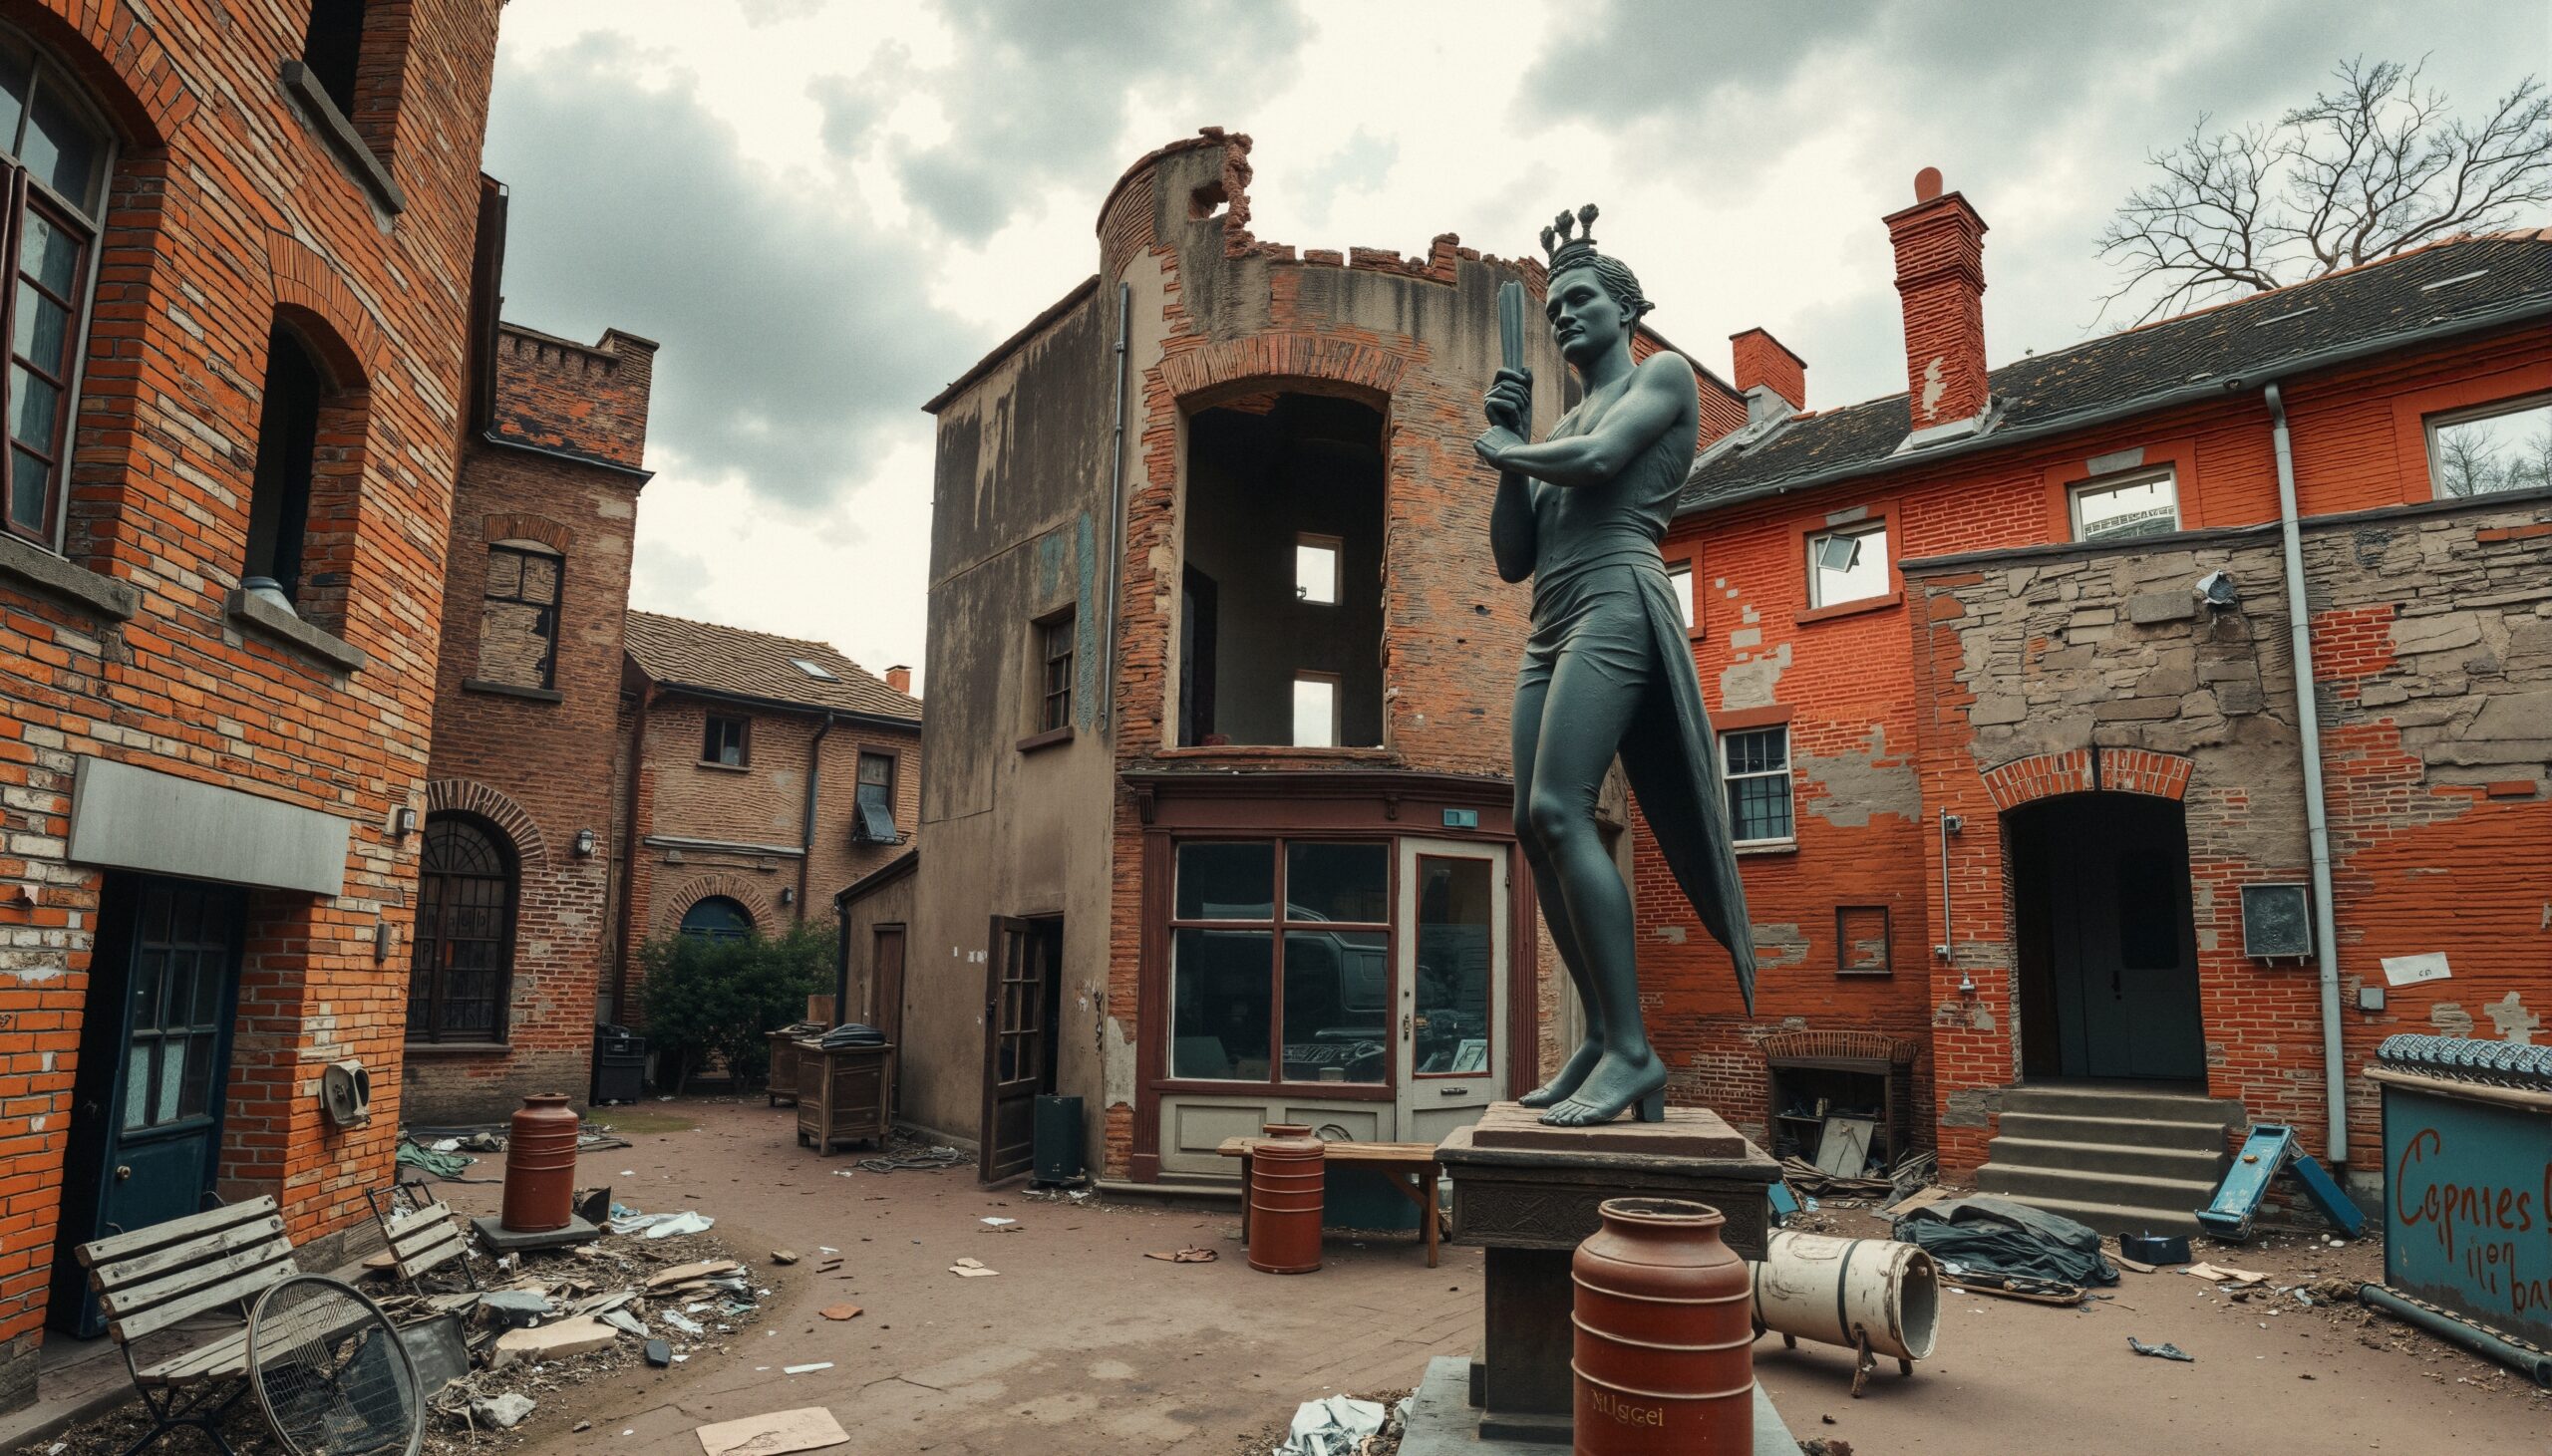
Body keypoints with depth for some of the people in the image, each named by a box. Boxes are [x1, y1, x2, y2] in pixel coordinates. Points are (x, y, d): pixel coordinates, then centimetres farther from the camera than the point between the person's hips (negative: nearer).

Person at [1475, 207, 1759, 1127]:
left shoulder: (1663, 374, 8)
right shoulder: (1561, 429, 26)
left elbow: (1601, 458, -13)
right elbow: (1512, 559, 19)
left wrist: (1505, 449, 4)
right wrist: (1510, 443, 12)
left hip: (1616, 602, -8)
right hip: (1550, 628, 8)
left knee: (1559, 811, -22)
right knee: (1535, 828, 0)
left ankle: (1633, 1050, -20)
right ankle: (1601, 1038, 5)